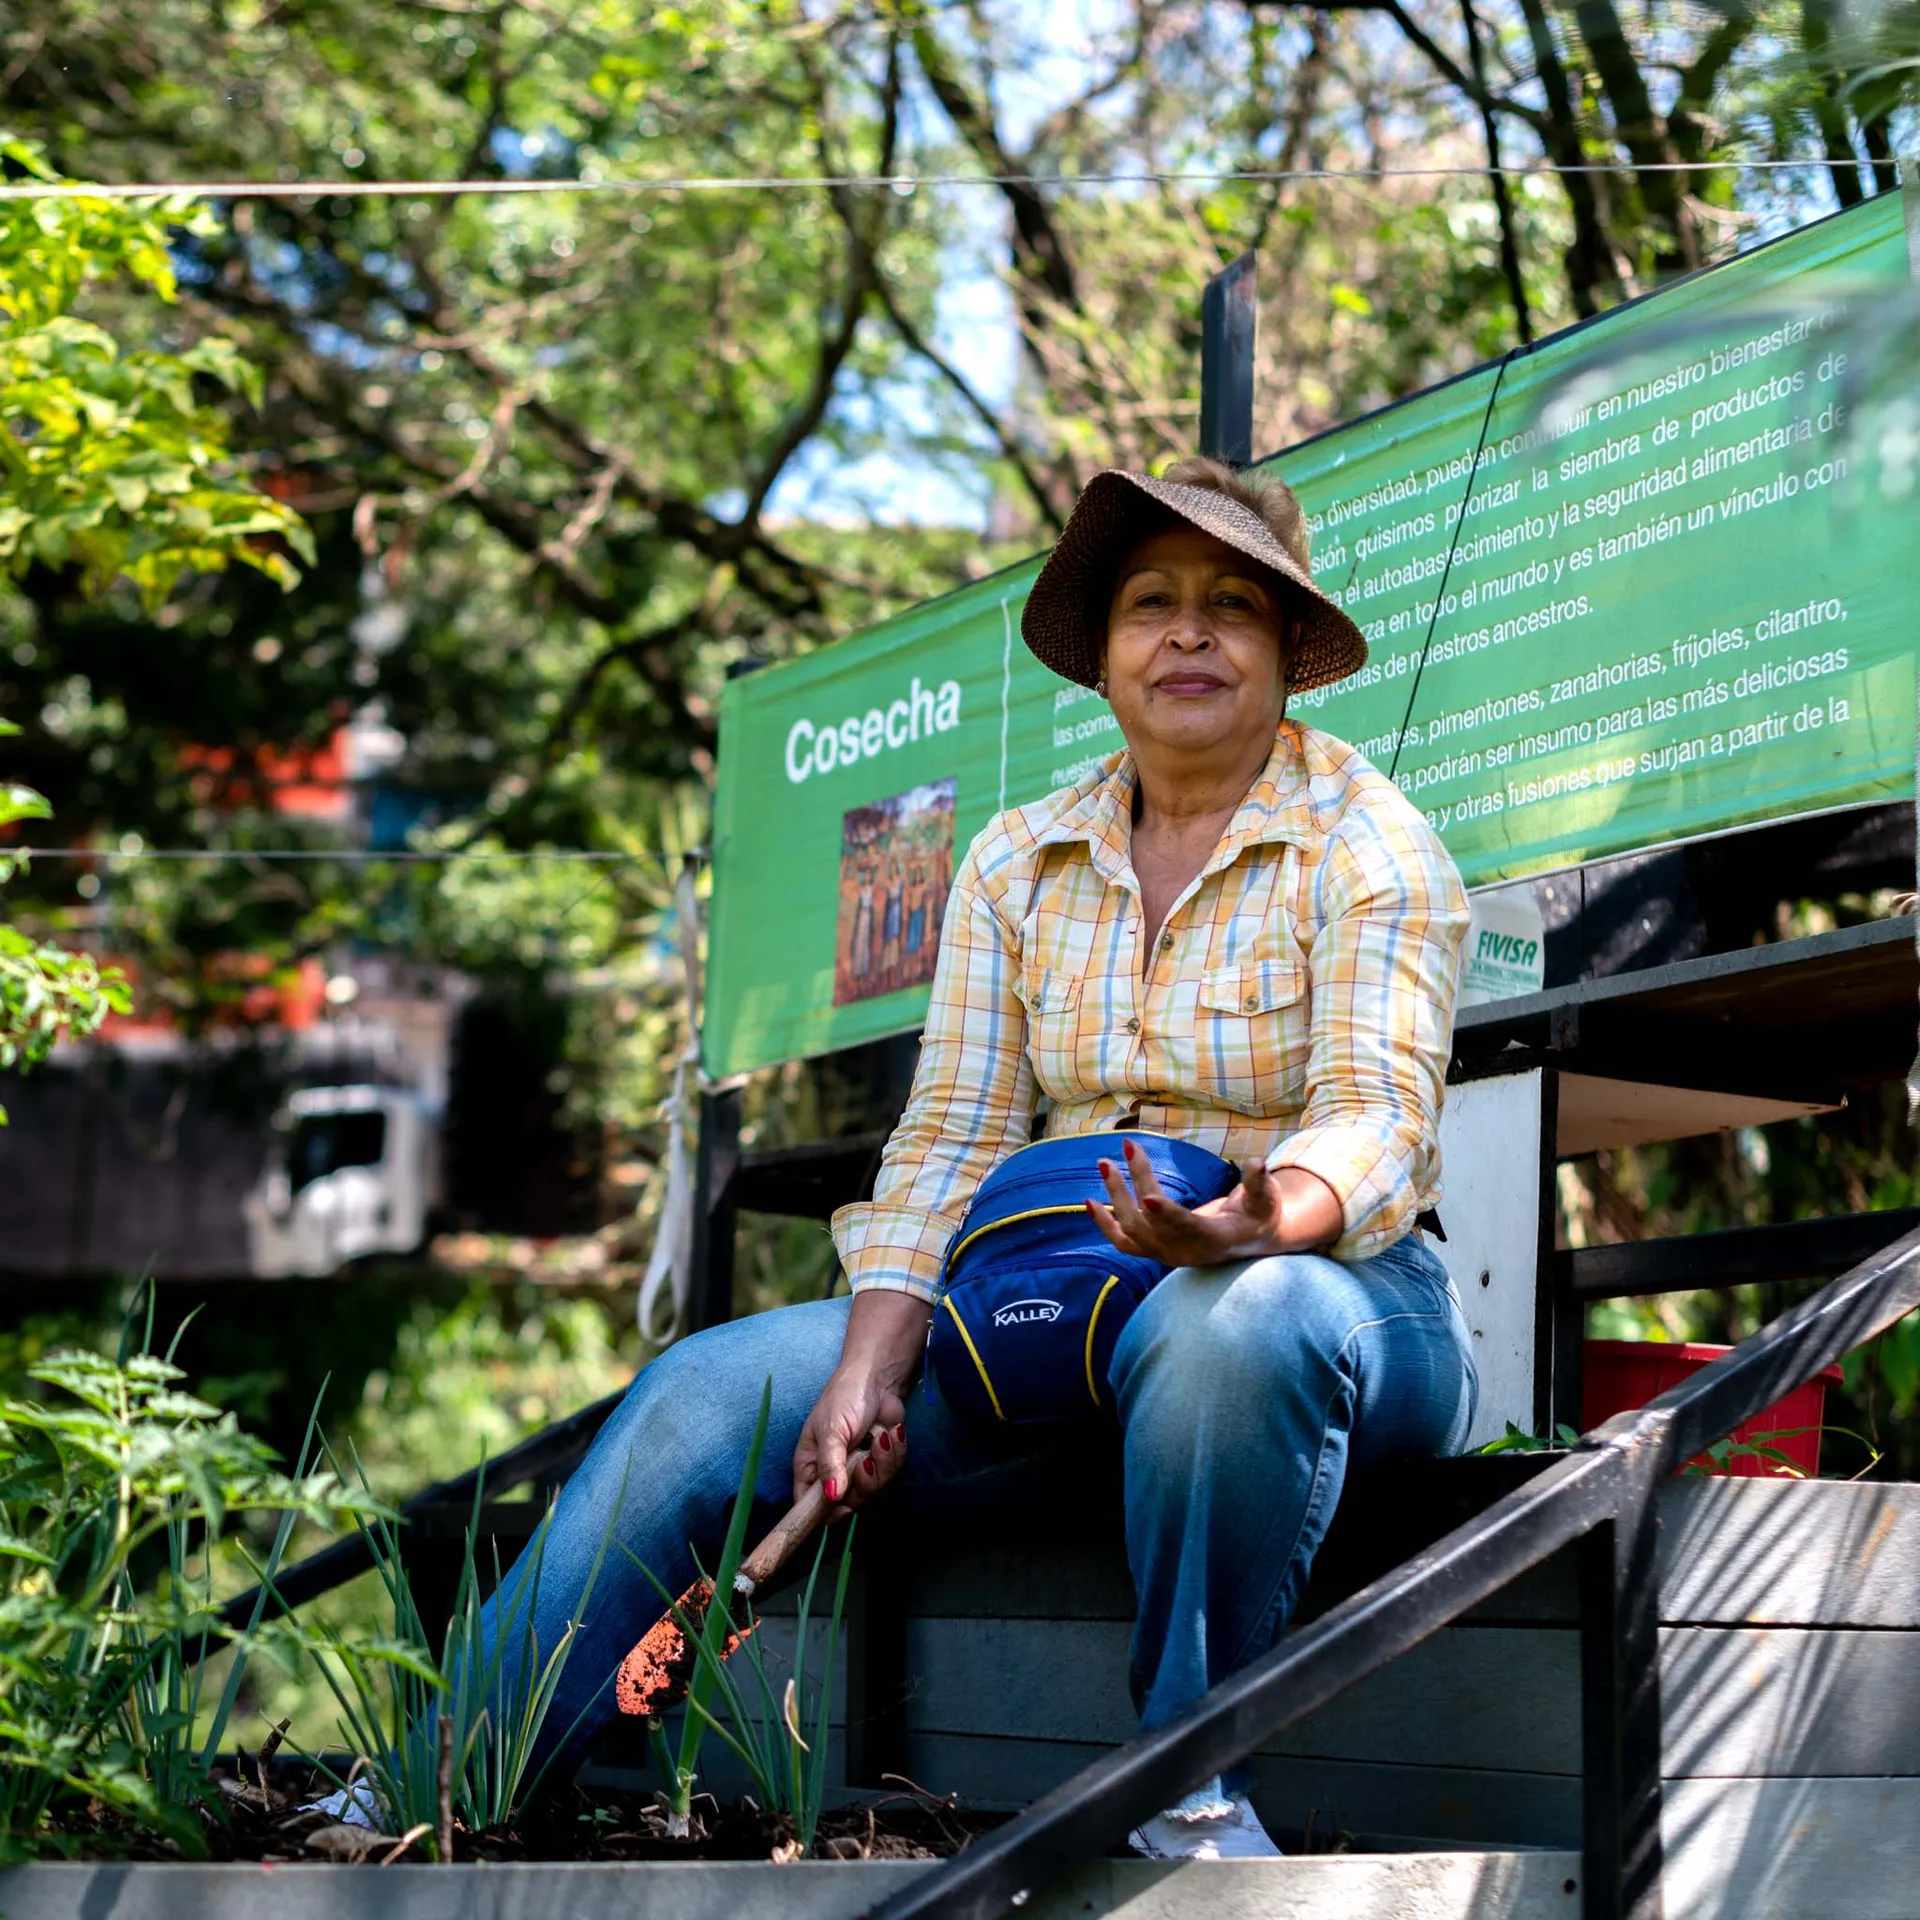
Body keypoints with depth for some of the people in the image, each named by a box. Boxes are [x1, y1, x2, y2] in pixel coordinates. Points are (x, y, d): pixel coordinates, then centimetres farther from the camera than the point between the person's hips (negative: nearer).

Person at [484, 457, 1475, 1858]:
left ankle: (1189, 1784, -27)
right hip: (1066, 1311, 5)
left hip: (1326, 1291, -4)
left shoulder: (1366, 841, -5)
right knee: (704, 1392, -13)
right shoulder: (1016, 864, 9)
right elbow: (953, 1136, 3)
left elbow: (1380, 1116, -18)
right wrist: (871, 1365, -13)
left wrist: (1267, 1219, -42)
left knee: (1234, 1327, -42)